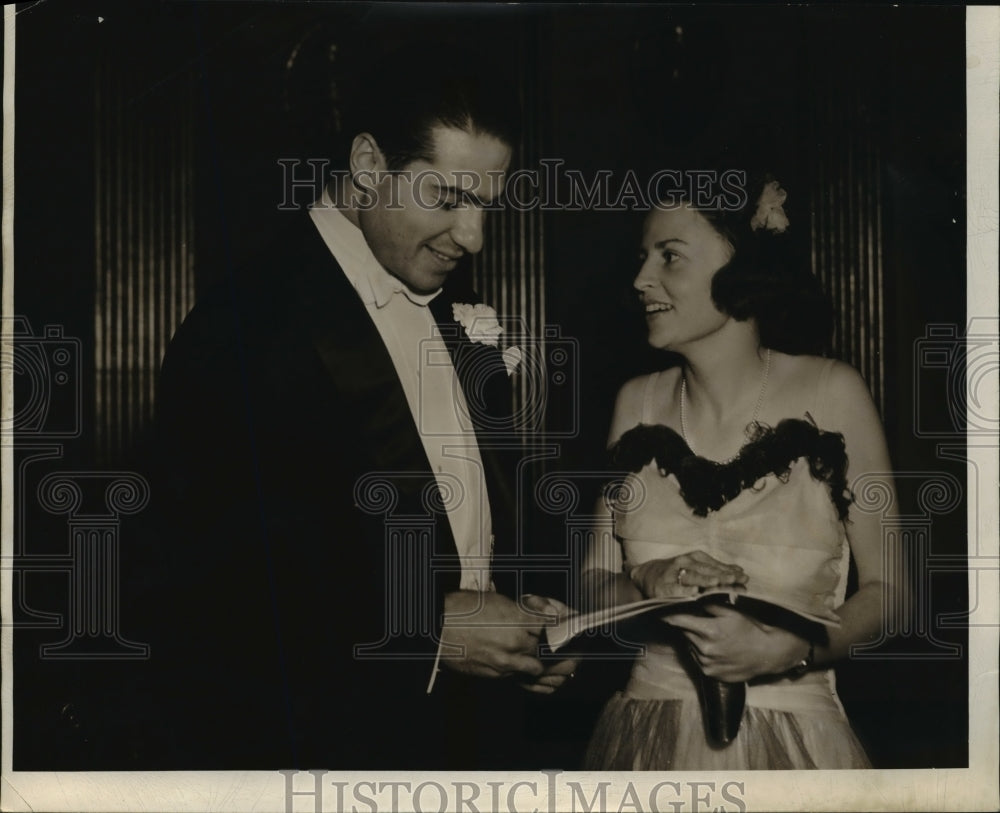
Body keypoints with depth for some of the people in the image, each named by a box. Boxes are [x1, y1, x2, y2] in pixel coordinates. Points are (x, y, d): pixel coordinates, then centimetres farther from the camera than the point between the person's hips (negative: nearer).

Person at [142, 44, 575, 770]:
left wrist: (517, 621, -3)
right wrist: (427, 628, -21)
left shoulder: (457, 313, 7)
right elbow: (216, 586, -20)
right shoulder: (248, 328, -17)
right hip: (303, 739, -7)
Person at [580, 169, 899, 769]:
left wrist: (787, 649, -20)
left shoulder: (831, 393, -8)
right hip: (651, 738, 3)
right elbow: (597, 580, 6)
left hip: (792, 740, -3)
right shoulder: (639, 403, 2)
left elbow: (887, 587, -6)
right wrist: (648, 583, -14)